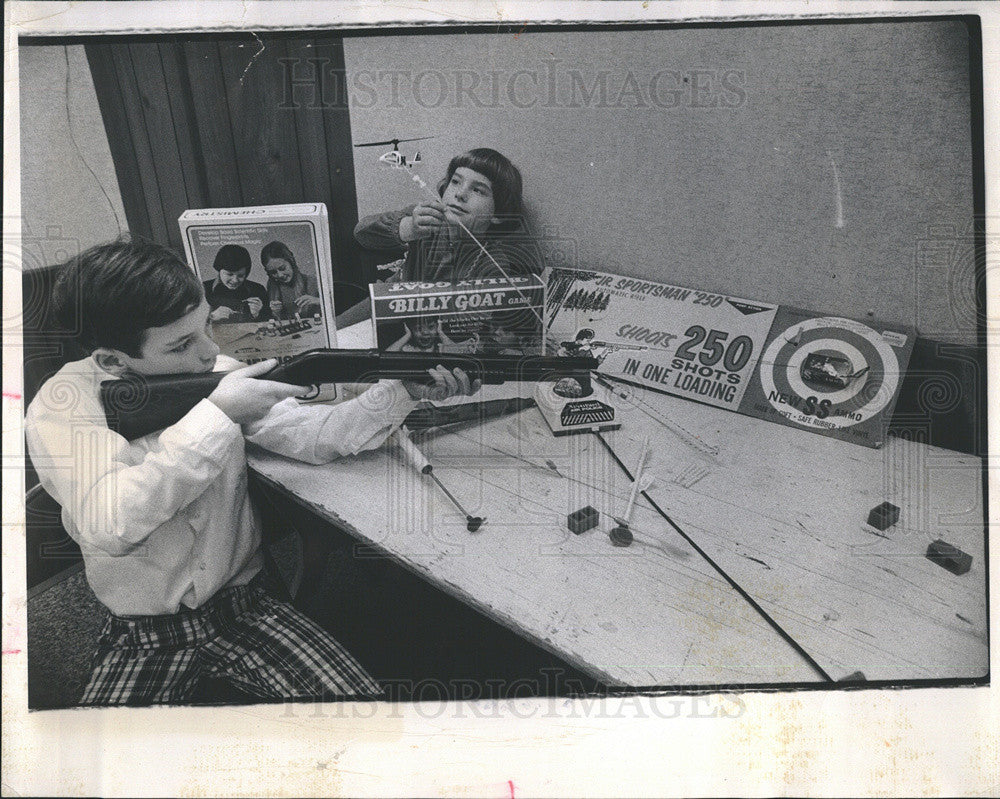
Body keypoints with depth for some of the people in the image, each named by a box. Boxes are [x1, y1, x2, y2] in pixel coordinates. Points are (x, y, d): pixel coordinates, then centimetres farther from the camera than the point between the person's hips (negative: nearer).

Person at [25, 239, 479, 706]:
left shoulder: (216, 374, -3)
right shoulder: (61, 405, -14)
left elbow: (311, 435, -6)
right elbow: (109, 527, -30)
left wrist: (402, 392, -22)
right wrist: (216, 415, -29)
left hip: (246, 606, 2)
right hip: (142, 637, -1)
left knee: (360, 705, -15)